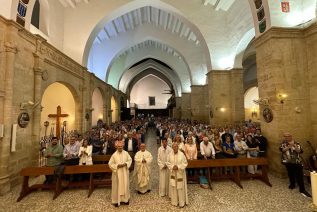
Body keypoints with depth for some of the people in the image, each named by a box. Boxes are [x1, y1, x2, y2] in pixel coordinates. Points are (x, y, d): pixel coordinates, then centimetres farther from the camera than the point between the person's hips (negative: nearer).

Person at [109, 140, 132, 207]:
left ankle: (125, 199, 31)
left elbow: (130, 160, 3)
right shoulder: (114, 155, -12)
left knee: (125, 185, 13)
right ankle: (116, 200, 24)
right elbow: (110, 164, -7)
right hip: (117, 173, -2)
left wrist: (126, 164, -13)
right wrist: (117, 165, -18)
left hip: (125, 172, 3)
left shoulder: (126, 153, -6)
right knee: (117, 186, 7)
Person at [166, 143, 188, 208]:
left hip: (180, 173, -2)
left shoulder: (181, 154, -14)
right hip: (173, 173, 3)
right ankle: (175, 201, 29)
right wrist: (172, 167, -16)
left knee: (180, 187, 5)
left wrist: (178, 167, -18)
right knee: (173, 187, 12)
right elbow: (168, 163, 1)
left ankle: (182, 202, 22)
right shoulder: (170, 154, -6)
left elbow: (185, 163, -8)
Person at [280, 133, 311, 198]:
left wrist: (294, 145, -24)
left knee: (299, 175, -5)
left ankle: (302, 190, 0)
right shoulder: (283, 143, 3)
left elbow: (299, 151, -9)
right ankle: (292, 184, 32)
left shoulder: (296, 143, 1)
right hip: (288, 162, 1)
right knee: (290, 173, 13)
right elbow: (282, 149, -12)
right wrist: (289, 146, -24)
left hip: (297, 162, -1)